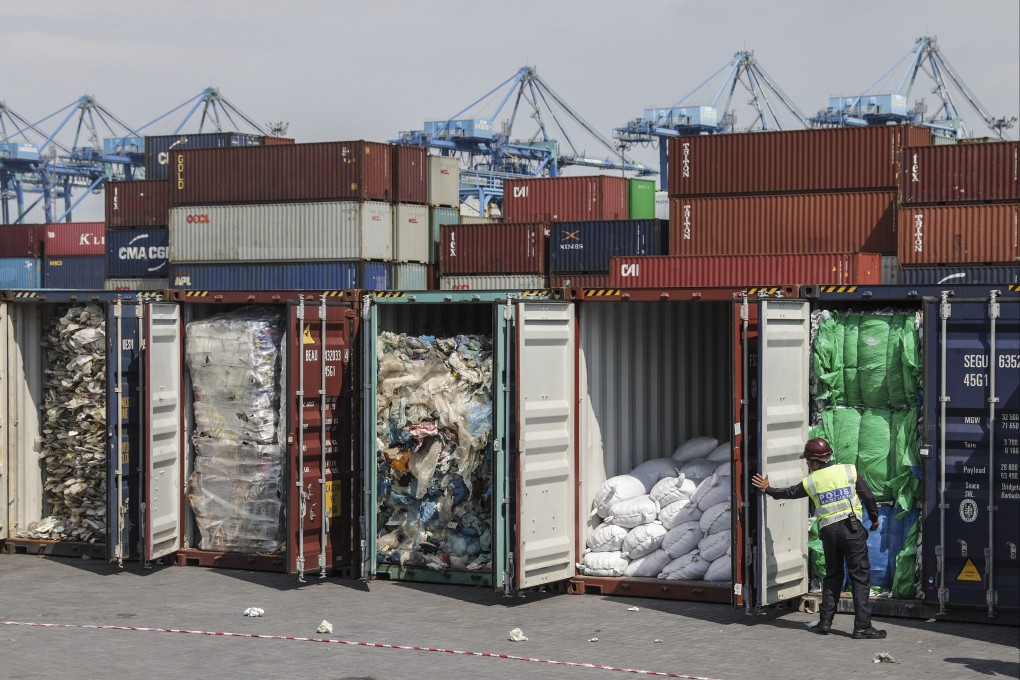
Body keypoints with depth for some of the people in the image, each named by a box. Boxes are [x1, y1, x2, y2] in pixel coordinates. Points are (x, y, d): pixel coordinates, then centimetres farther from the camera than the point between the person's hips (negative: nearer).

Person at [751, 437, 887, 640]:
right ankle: (862, 626, -7)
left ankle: (825, 621, 17)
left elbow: (789, 492, 21)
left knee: (832, 576, 18)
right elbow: (868, 496, 5)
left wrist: (768, 489, 38)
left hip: (829, 531, 2)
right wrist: (874, 518, 20)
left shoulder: (810, 481, 6)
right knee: (860, 577, -2)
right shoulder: (849, 471, 2)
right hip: (852, 527, -2)